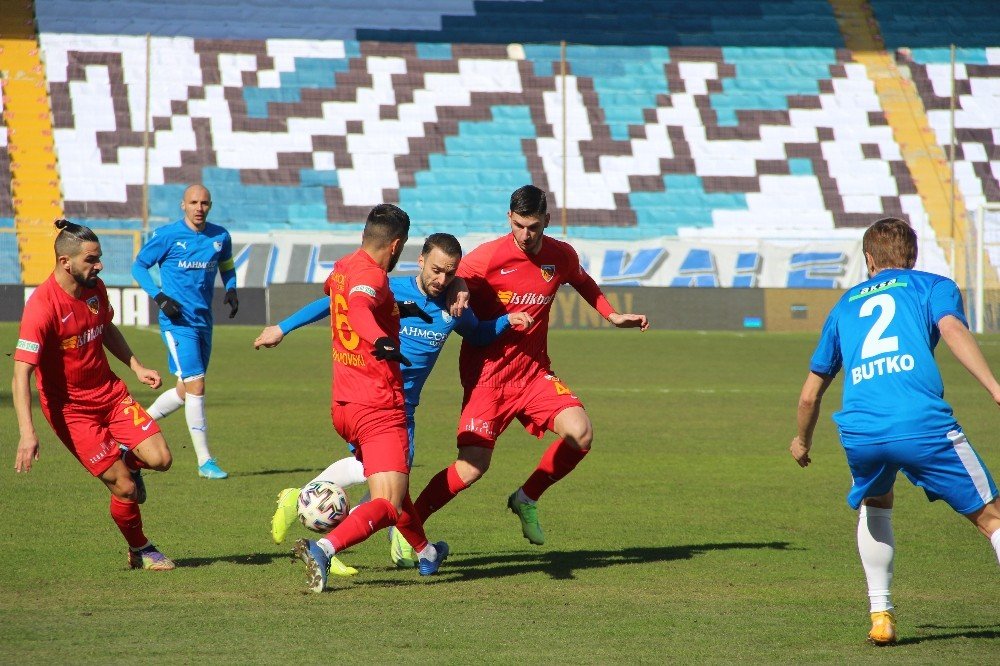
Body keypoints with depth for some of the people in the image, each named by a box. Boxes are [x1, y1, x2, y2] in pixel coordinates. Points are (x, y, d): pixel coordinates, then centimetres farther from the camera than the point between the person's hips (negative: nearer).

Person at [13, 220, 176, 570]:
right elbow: (21, 373, -28)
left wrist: (136, 366, 11)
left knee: (159, 458, -12)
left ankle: (126, 460, 22)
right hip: (70, 408, -6)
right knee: (125, 488, -9)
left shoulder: (95, 288, -1)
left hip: (110, 393, 6)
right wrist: (27, 432, -36)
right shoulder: (42, 306, -24)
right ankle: (140, 551, 16)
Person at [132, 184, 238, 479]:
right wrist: (159, 297, -14)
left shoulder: (220, 237, 6)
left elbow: (227, 265, 24)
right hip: (177, 322, -6)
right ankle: (205, 461, -9)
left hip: (203, 322, 6)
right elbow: (138, 266, 0)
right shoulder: (167, 236, -8)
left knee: (185, 392, 11)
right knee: (196, 386, -13)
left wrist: (231, 289, 3)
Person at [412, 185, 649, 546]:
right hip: (487, 373, -4)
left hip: (533, 371, 5)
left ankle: (526, 499, 7)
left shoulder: (562, 256, 1)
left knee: (581, 433, -18)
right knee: (472, 467, -14)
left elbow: (582, 282, 25)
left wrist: (613, 316, 17)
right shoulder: (488, 256, -14)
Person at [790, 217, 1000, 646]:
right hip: (924, 425, -3)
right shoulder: (934, 286, 20)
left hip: (859, 432, 3)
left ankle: (880, 615, 23)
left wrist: (802, 442, 52)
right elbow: (952, 329, -5)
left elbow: (810, 395, 34)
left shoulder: (846, 304, 30)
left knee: (874, 506, 33)